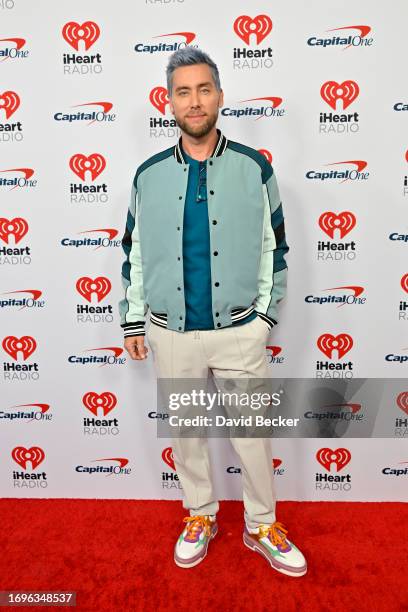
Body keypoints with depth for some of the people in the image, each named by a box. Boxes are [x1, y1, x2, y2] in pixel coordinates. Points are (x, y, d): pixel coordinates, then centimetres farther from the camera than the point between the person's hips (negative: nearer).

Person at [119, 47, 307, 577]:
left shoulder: (254, 168, 0)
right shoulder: (149, 175, 3)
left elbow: (275, 247, 4)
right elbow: (134, 252, 8)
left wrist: (266, 314, -1)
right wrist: (133, 320, 7)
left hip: (239, 332, -1)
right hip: (172, 334, 2)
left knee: (252, 433, 11)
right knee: (185, 431, 16)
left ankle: (263, 527, 36)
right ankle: (200, 517, 40)